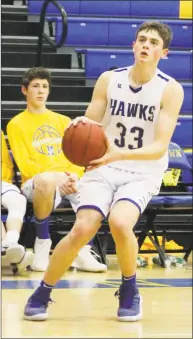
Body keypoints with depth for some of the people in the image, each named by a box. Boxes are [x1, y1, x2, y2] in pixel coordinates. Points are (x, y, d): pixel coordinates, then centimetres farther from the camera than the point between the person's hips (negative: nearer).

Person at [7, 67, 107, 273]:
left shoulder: (63, 121, 22)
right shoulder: (17, 124, 8)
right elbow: (24, 164, -3)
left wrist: (74, 176, -10)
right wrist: (56, 178, -17)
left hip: (69, 182, 4)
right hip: (35, 182, -4)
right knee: (46, 180, -42)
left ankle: (83, 252, -21)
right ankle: (42, 244, -24)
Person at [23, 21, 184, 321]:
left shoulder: (170, 90, -10)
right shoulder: (108, 80, -1)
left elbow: (160, 147, -18)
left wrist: (119, 154, -34)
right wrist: (80, 127, -22)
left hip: (143, 173, -2)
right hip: (103, 168, 2)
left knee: (119, 223, -30)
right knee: (82, 229, -18)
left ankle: (129, 291, -4)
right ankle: (42, 294, 1)